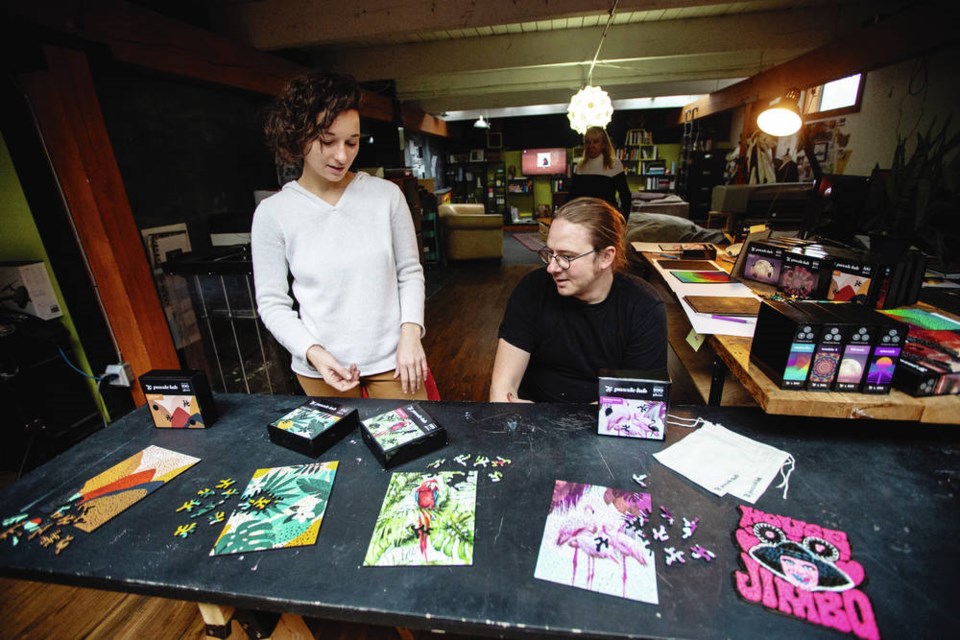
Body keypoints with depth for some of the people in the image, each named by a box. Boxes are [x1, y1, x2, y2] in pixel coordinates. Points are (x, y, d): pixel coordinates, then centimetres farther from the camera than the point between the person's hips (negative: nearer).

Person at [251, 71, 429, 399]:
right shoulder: (272, 212, -5)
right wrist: (313, 352, -17)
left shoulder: (386, 194, -5)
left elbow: (410, 272, 1)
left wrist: (410, 333, -12)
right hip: (321, 368, 0)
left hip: (392, 359, 0)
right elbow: (272, 304, -2)